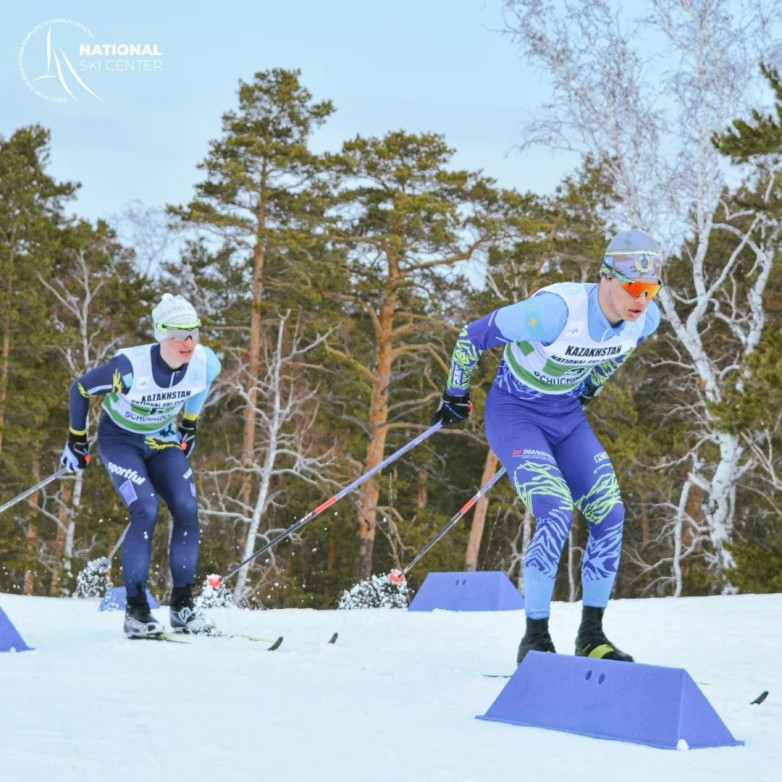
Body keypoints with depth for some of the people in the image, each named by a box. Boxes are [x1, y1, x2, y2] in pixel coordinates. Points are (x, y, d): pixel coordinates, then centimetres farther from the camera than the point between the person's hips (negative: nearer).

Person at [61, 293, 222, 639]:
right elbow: (80, 389, -16)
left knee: (187, 511, -14)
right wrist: (76, 442, -7)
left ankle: (182, 604, -1)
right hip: (120, 440, -4)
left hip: (161, 441, 5)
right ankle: (135, 610, -13)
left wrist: (188, 429, 17)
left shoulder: (205, 364, -20)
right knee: (146, 511, -23)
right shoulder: (131, 367, -33)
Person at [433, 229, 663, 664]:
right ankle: (535, 639, -8)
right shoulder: (557, 310, -34)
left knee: (610, 515, -5)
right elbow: (474, 335, -21)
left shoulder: (647, 319, -14)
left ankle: (591, 636, 9)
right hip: (515, 413, -6)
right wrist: (456, 395, -8)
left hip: (567, 415, 6)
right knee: (557, 515, -22)